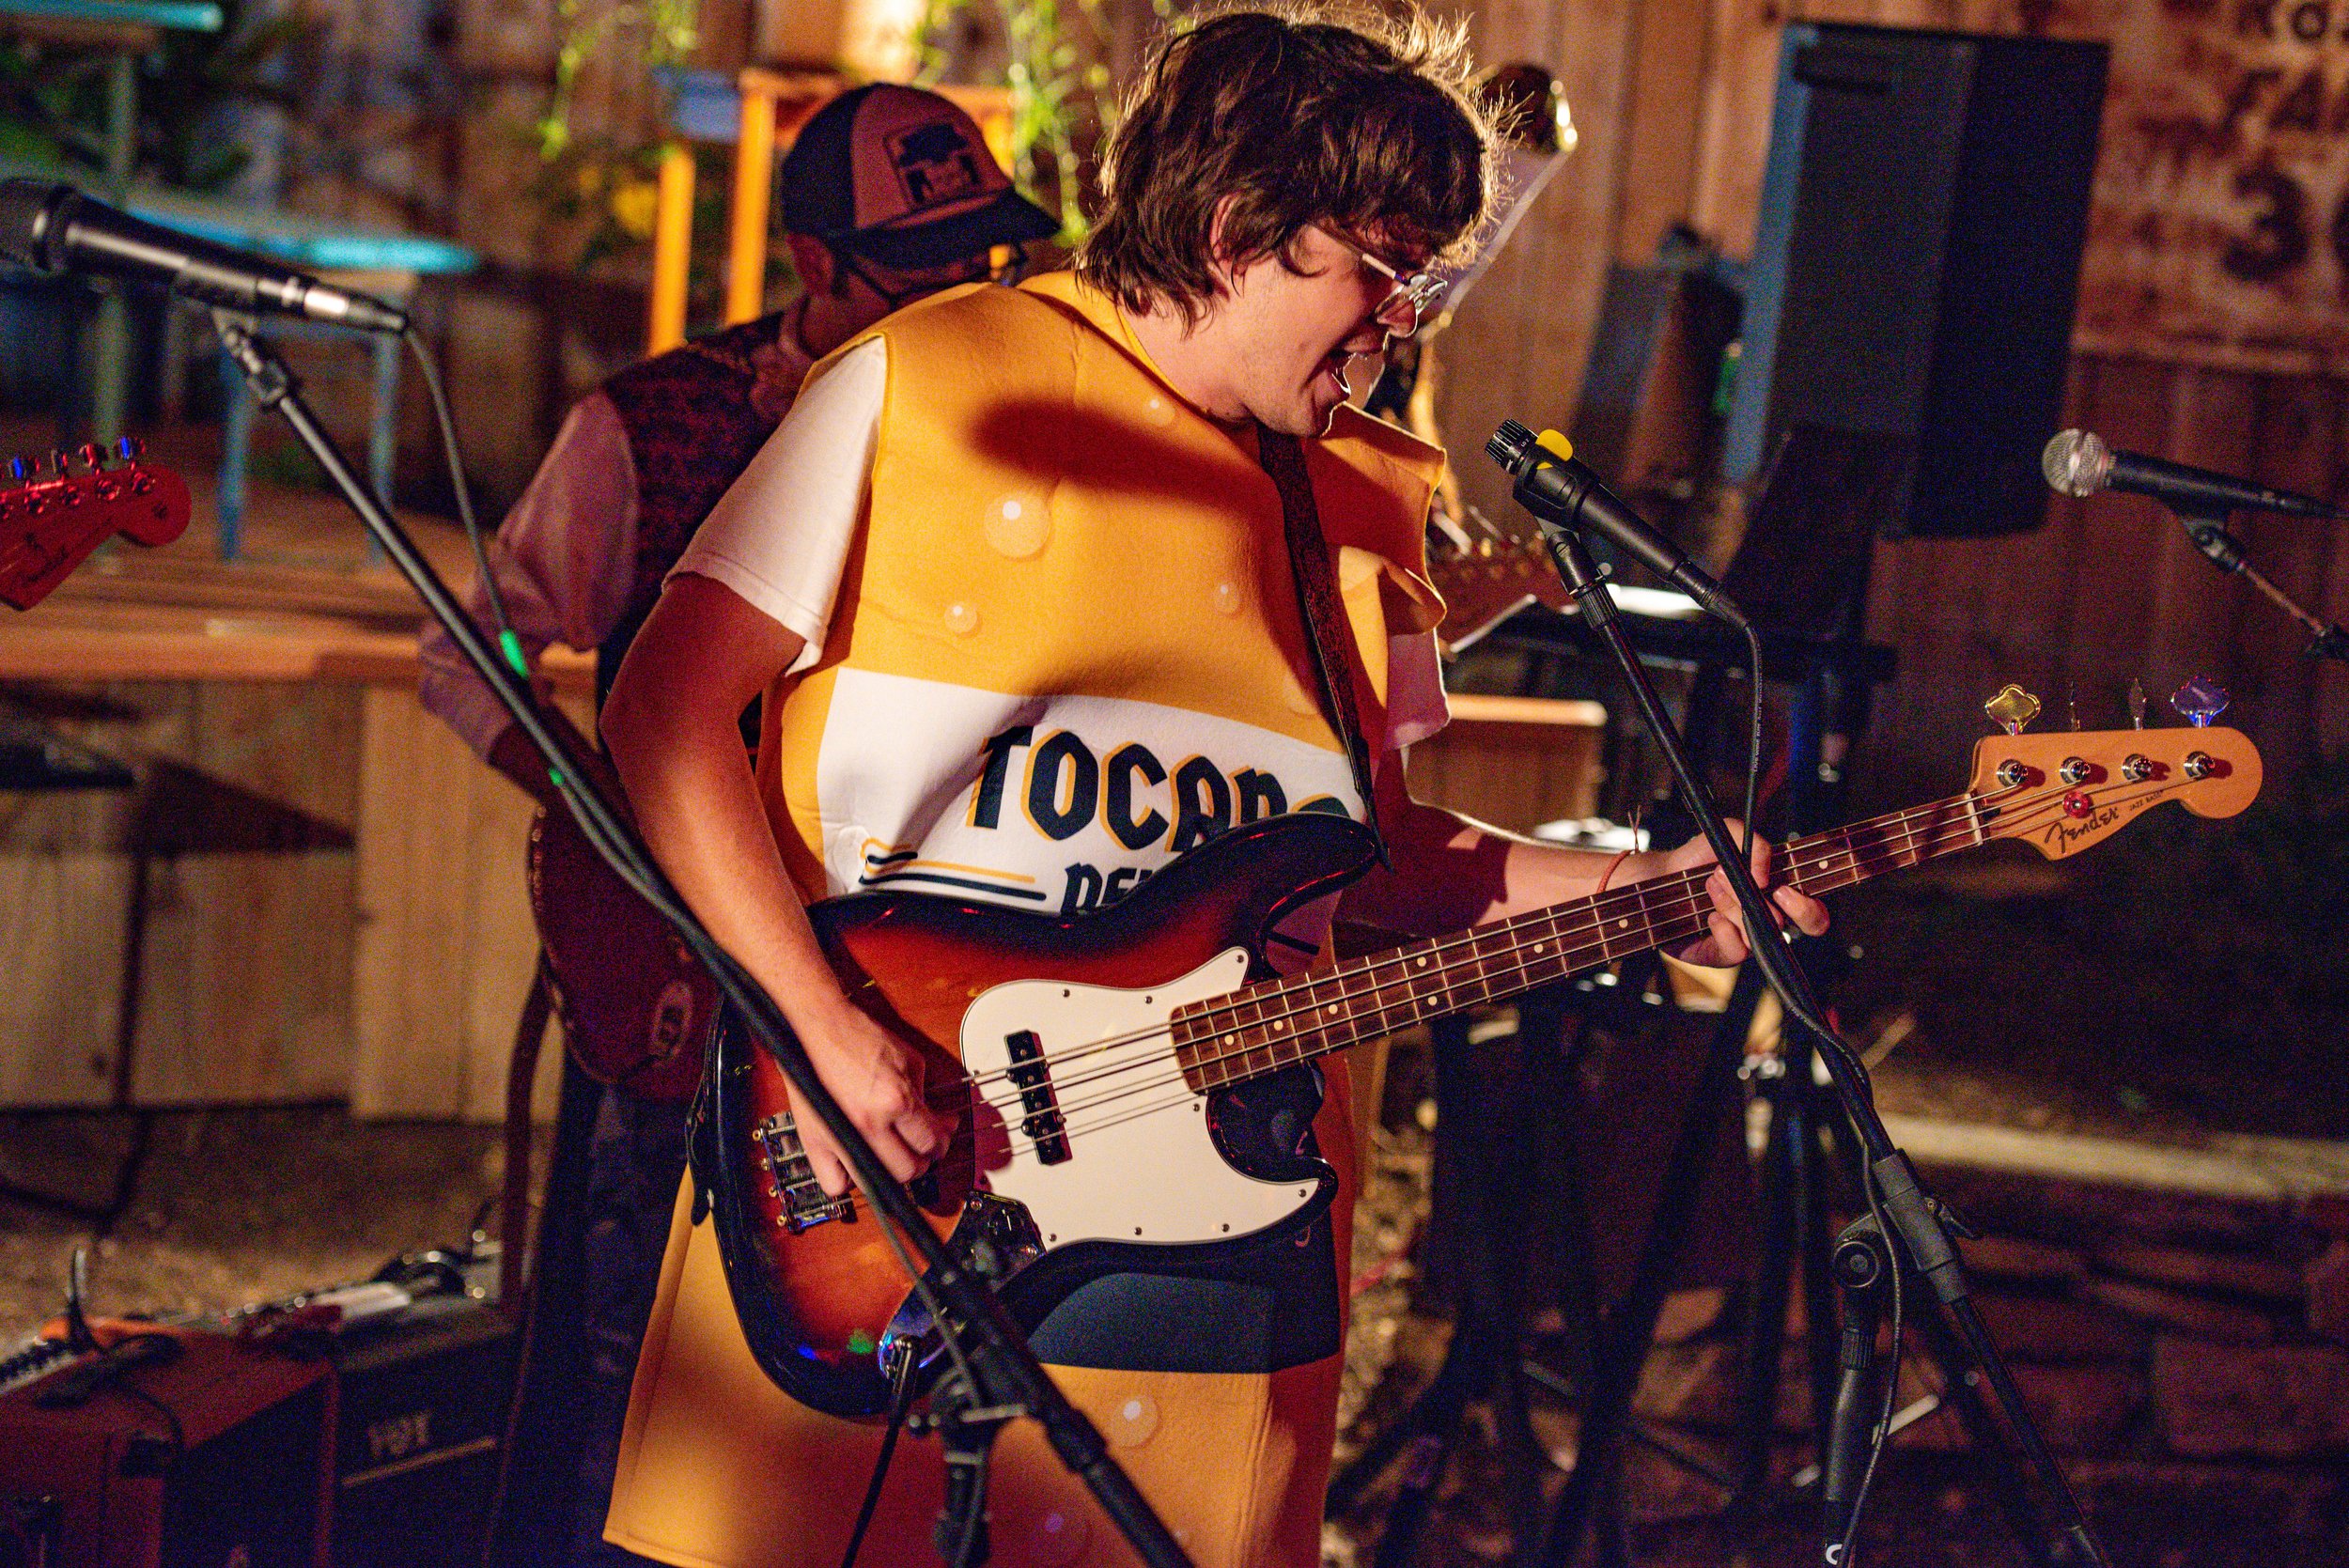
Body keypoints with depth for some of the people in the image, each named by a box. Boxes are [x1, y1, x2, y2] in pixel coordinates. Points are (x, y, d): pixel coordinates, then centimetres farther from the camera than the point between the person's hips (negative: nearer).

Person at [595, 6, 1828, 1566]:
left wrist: (1657, 894, 5)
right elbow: (668, 708, -7)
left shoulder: (1368, 505, 12)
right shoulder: (930, 383, -4)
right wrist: (824, 1026, -16)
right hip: (855, 1201, -4)